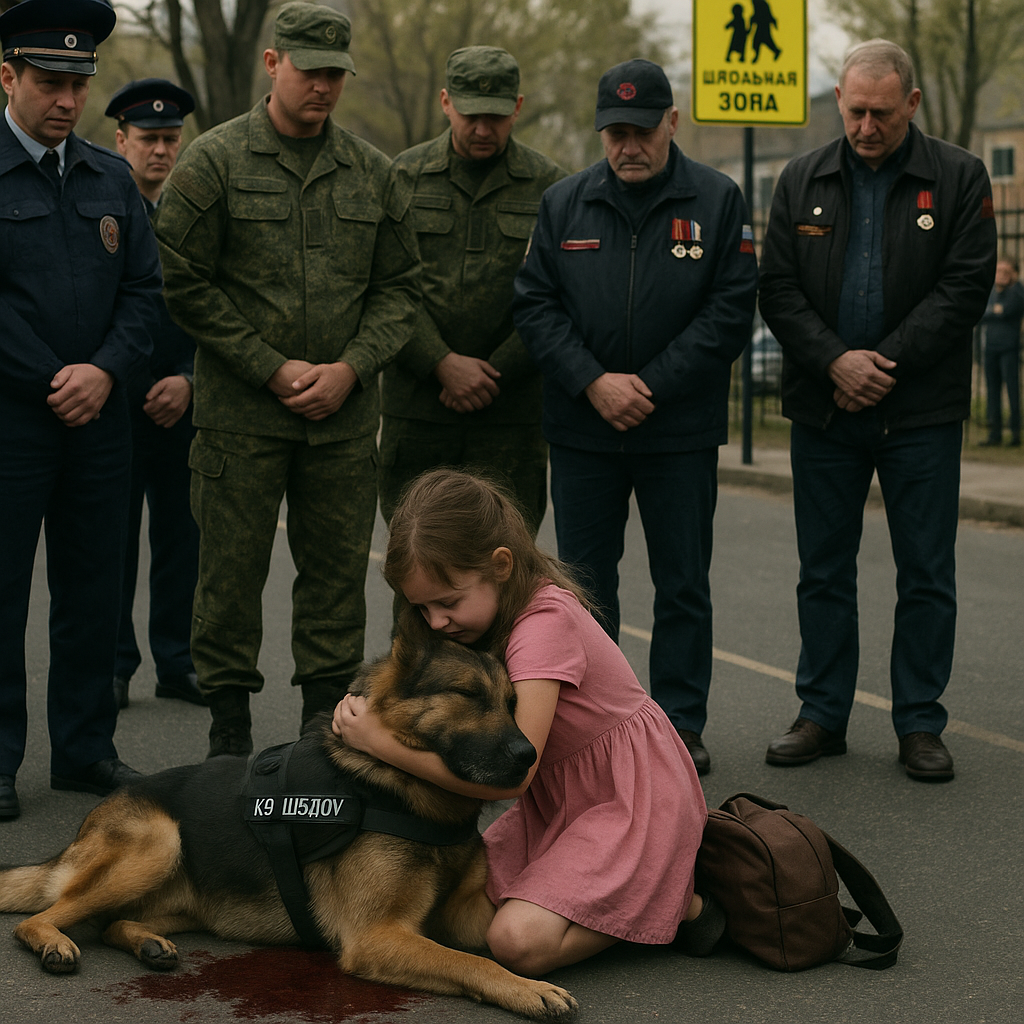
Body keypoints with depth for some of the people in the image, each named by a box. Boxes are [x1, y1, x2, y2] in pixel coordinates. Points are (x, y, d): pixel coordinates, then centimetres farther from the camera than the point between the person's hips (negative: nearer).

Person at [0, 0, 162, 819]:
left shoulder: (111, 179, 12)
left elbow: (145, 290, 11)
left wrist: (105, 369, -5)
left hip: (99, 416, 5)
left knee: (93, 589, 9)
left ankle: (85, 749, 20)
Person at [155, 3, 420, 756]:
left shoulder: (372, 171, 9)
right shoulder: (215, 160, -2)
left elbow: (400, 288, 11)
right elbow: (184, 284, -5)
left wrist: (351, 368, -5)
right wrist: (273, 369, -9)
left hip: (346, 415, 3)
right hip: (240, 412, -3)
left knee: (339, 568, 8)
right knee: (233, 568, 2)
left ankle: (328, 716, 19)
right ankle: (230, 723, 13)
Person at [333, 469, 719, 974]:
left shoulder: (546, 621, -26)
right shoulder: (495, 612, 0)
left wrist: (382, 742, -27)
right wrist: (370, 715, -19)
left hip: (633, 797, -9)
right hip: (558, 798, 9)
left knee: (519, 941, -23)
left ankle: (677, 900, -3)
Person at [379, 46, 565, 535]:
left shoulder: (548, 185, 4)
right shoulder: (405, 176, 6)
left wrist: (491, 374, -9)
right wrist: (443, 363, -12)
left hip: (511, 413, -1)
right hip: (416, 406, 1)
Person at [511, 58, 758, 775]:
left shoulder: (717, 201, 0)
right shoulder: (563, 204, 6)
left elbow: (731, 311, -5)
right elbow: (535, 305, 2)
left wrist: (650, 386, -12)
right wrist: (594, 382, -12)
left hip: (682, 433, -2)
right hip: (582, 429, 2)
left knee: (684, 587, 5)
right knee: (584, 585, 8)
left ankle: (681, 724, 14)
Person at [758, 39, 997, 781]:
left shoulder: (959, 178, -1)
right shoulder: (803, 182, 7)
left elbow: (965, 286, -7)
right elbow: (777, 289, 3)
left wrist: (883, 366, -13)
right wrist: (837, 361, -13)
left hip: (922, 413, -2)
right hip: (823, 410, 2)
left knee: (927, 576, 3)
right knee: (824, 572, 9)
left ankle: (920, 725, 12)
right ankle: (823, 716, 19)